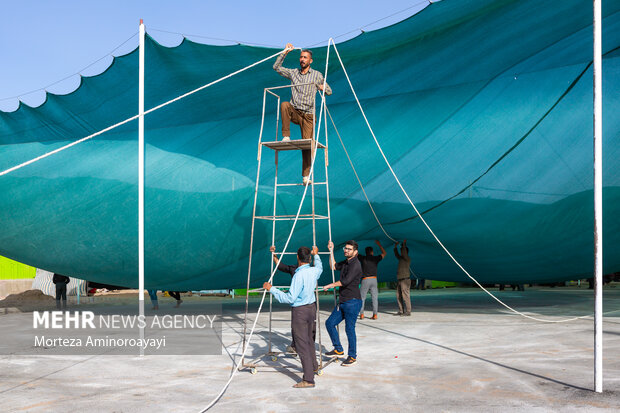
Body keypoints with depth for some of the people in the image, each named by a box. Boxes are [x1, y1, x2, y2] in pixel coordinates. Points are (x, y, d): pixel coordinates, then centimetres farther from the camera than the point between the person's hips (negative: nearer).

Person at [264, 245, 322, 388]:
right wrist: (316, 255, 43)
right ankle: (313, 366, 45)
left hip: (300, 311, -8)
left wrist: (271, 289, -19)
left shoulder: (299, 275, -24)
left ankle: (308, 379, -6)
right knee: (308, 338, 26)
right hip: (311, 307, 8)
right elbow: (320, 267, 27)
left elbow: (290, 298, -24)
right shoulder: (314, 271, -1)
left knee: (302, 343, -5)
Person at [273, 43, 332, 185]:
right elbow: (276, 67, 13)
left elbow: (329, 91, 12)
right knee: (284, 105, -34)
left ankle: (306, 175, -4)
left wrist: (322, 87, -11)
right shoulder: (293, 73, 12)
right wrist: (285, 52, 7)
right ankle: (286, 136, -28)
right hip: (294, 112, 1)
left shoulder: (317, 75, 7)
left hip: (308, 115, -1)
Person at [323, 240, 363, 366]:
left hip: (352, 301, -9)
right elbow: (333, 266, 29)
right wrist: (331, 251, 20)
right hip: (342, 302, 9)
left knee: (349, 329, -4)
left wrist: (331, 285, -8)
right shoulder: (345, 263, 14)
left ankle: (352, 356, 8)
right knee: (330, 323, 9)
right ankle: (338, 350, 20)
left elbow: (346, 281, -21)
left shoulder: (355, 264, -14)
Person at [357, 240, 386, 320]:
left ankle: (361, 314, 0)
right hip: (374, 280, 2)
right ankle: (375, 314, -1)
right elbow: (384, 253, 24)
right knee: (375, 298, 4)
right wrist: (379, 244, 31)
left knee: (362, 298, 5)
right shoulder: (375, 258, 7)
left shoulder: (363, 258, 2)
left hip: (365, 280, -1)